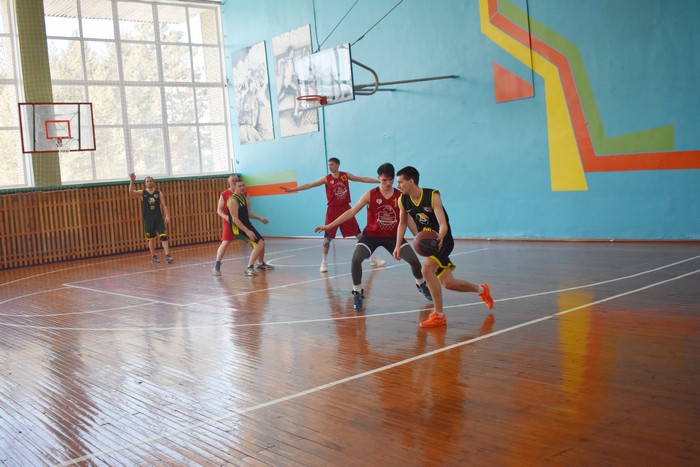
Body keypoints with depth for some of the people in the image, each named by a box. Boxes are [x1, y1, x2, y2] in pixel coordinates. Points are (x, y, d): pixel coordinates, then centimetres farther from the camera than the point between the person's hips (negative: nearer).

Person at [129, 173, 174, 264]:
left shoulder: (158, 192, 4)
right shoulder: (142, 193, 3)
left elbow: (164, 205, 0)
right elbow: (131, 192, -13)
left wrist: (167, 216, -12)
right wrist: (132, 181, -26)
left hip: (158, 218, 0)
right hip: (148, 219, 0)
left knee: (163, 236, -11)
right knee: (151, 239, 8)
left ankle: (167, 255, -12)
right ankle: (153, 257, 19)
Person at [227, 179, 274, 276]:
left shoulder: (243, 197, 10)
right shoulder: (233, 201, -20)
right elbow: (235, 219, -25)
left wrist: (259, 218, 14)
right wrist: (247, 231, -28)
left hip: (247, 225, 10)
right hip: (239, 229, -10)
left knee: (262, 242, 20)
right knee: (259, 244, -20)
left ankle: (261, 263, 42)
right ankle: (249, 268, -17)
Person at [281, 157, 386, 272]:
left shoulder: (346, 175, 3)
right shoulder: (326, 179, -2)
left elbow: (363, 179, 5)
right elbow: (309, 185, -4)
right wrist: (292, 189, -9)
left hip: (346, 209, 2)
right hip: (333, 210, -1)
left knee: (359, 234, 5)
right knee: (327, 237, -3)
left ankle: (372, 258, 14)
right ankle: (324, 263, 8)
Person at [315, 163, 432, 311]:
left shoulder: (401, 197, -9)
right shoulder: (370, 195, -13)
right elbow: (351, 212, -12)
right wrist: (329, 226, -16)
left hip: (393, 236, 1)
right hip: (371, 235, -1)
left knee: (414, 260, -7)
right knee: (356, 259, -24)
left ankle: (421, 285, 27)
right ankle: (358, 293, -2)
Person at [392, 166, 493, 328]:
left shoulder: (432, 196, -22)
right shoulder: (403, 201, -6)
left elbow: (443, 225, -29)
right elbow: (402, 223, 11)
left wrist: (439, 237, -51)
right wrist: (398, 246, 3)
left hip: (442, 240, -6)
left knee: (427, 270, -30)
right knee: (448, 283, 6)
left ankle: (439, 315, -17)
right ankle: (481, 289, 35)